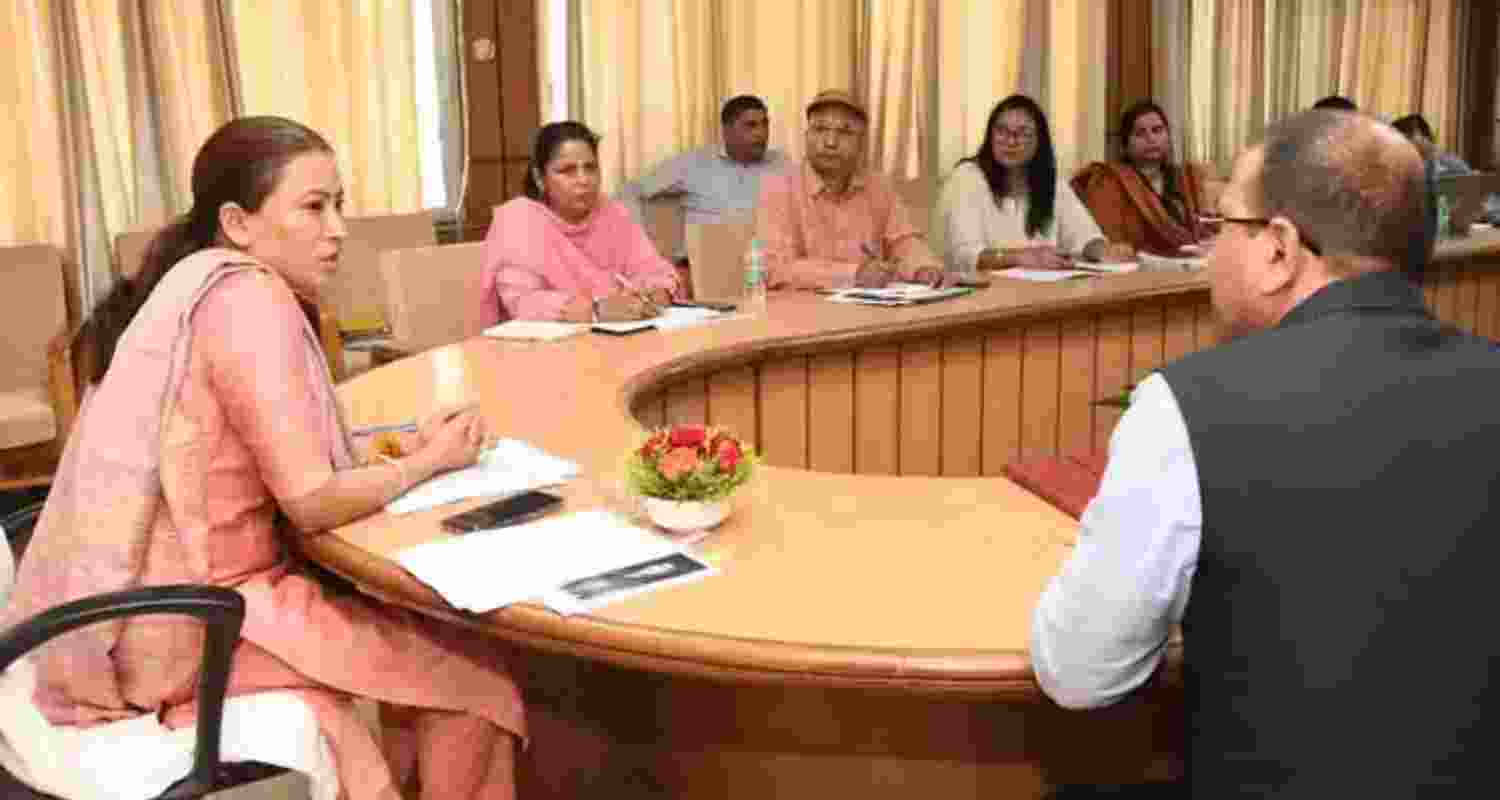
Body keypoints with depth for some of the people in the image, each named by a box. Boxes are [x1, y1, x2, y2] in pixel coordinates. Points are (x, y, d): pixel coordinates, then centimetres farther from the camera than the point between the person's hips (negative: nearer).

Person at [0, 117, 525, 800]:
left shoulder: (195, 287, 11)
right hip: (181, 628, -9)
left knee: (423, 633, 17)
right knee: (475, 674, -3)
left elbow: (279, 467, 8)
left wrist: (404, 449, -3)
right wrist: (432, 461, -6)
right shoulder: (247, 298, -18)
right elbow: (311, 501, -20)